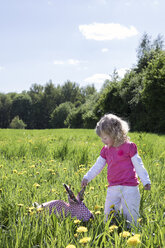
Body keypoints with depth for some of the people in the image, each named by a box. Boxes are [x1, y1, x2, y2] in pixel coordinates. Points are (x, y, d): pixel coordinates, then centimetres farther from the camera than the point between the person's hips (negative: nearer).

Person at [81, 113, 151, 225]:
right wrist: (87, 178, 4)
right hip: (113, 188, 6)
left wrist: (146, 181, -5)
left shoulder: (129, 146, -6)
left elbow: (138, 165, -3)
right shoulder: (106, 150, 11)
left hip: (129, 187, -5)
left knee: (130, 216, -2)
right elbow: (97, 166, 13)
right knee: (109, 215, 7)